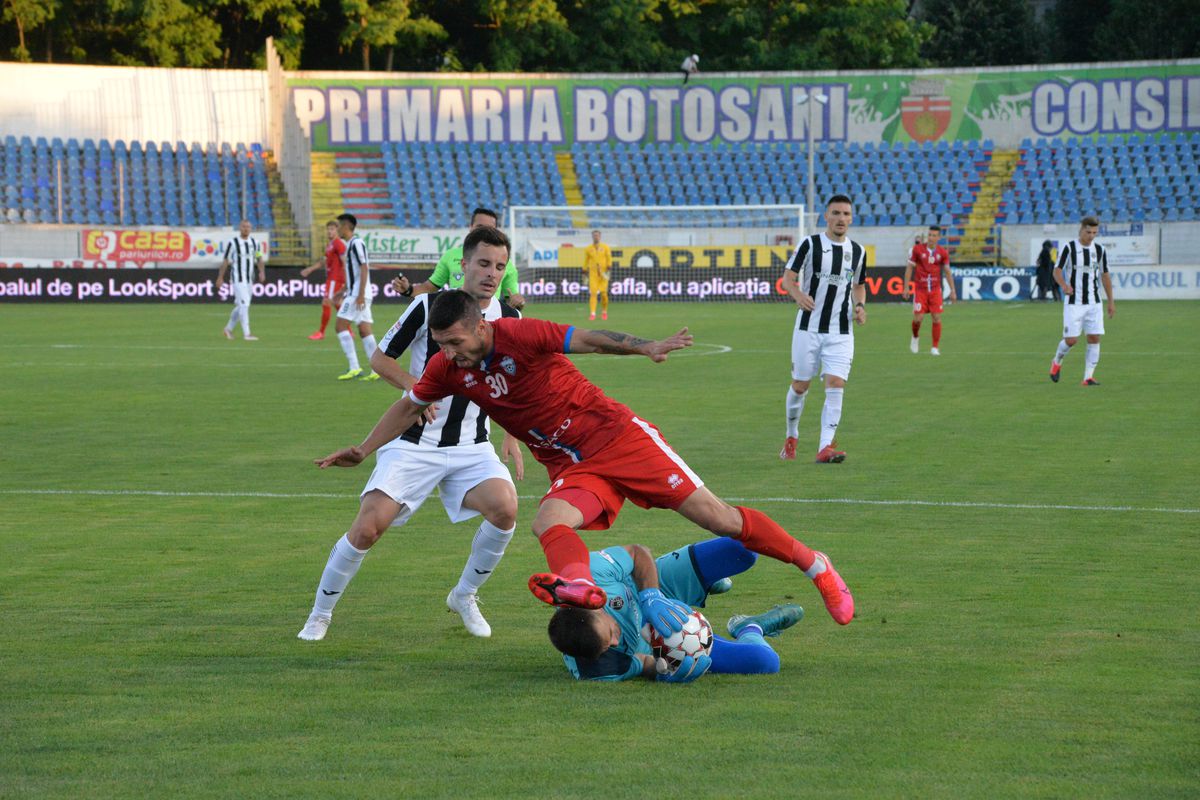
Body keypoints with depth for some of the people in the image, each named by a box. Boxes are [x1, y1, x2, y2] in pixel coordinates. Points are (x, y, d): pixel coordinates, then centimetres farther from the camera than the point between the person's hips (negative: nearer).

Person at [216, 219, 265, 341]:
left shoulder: (254, 243, 10)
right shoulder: (232, 243, -6)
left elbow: (259, 259, 12)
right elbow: (226, 261, -3)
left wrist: (262, 272, -5)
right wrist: (220, 278, -1)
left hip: (249, 280, 6)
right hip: (238, 279, -6)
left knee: (240, 306, 13)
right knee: (244, 305, -14)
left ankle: (229, 328, 30)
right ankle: (246, 334, -16)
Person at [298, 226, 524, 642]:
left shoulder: (508, 318, 1)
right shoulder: (428, 307, -10)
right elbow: (381, 358, 0)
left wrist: (512, 438, 9)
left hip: (471, 447, 3)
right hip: (413, 442, -3)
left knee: (505, 509, -23)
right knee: (367, 529, -15)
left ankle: (465, 596, 4)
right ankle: (320, 614, 9)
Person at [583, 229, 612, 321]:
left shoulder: (605, 247, 4)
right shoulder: (588, 248, 8)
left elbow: (609, 258, 0)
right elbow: (586, 261, 14)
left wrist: (609, 268, -13)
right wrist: (585, 271, 12)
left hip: (603, 272, -1)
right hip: (593, 272, 1)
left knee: (603, 293, -3)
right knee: (593, 293, -10)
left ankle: (604, 312, 18)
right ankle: (592, 313, -15)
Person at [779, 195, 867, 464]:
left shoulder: (857, 251, 9)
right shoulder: (810, 244, -3)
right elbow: (788, 277, -5)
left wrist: (860, 306, 1)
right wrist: (799, 295, -26)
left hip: (841, 333, 2)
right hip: (809, 328, -2)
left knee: (835, 386, -13)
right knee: (800, 386, 5)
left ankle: (825, 447, -15)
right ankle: (791, 437, 29)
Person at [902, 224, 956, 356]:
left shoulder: (942, 253, 1)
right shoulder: (917, 249, -3)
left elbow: (947, 272, 7)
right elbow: (909, 268, 3)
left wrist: (952, 290, 1)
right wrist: (906, 287, -1)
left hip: (935, 290, 1)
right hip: (920, 289, -1)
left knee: (937, 318, -5)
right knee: (918, 318, -7)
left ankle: (935, 348, 3)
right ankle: (915, 337, 25)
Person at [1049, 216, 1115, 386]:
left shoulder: (1100, 250, 6)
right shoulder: (1068, 248, -6)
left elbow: (1105, 276, 13)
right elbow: (1057, 271, -7)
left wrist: (1111, 302, 12)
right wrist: (1064, 285, -29)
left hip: (1094, 303, 4)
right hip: (1073, 303, -4)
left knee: (1094, 339, -6)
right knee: (1071, 340, -6)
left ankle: (1088, 377, -1)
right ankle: (1057, 363, 24)